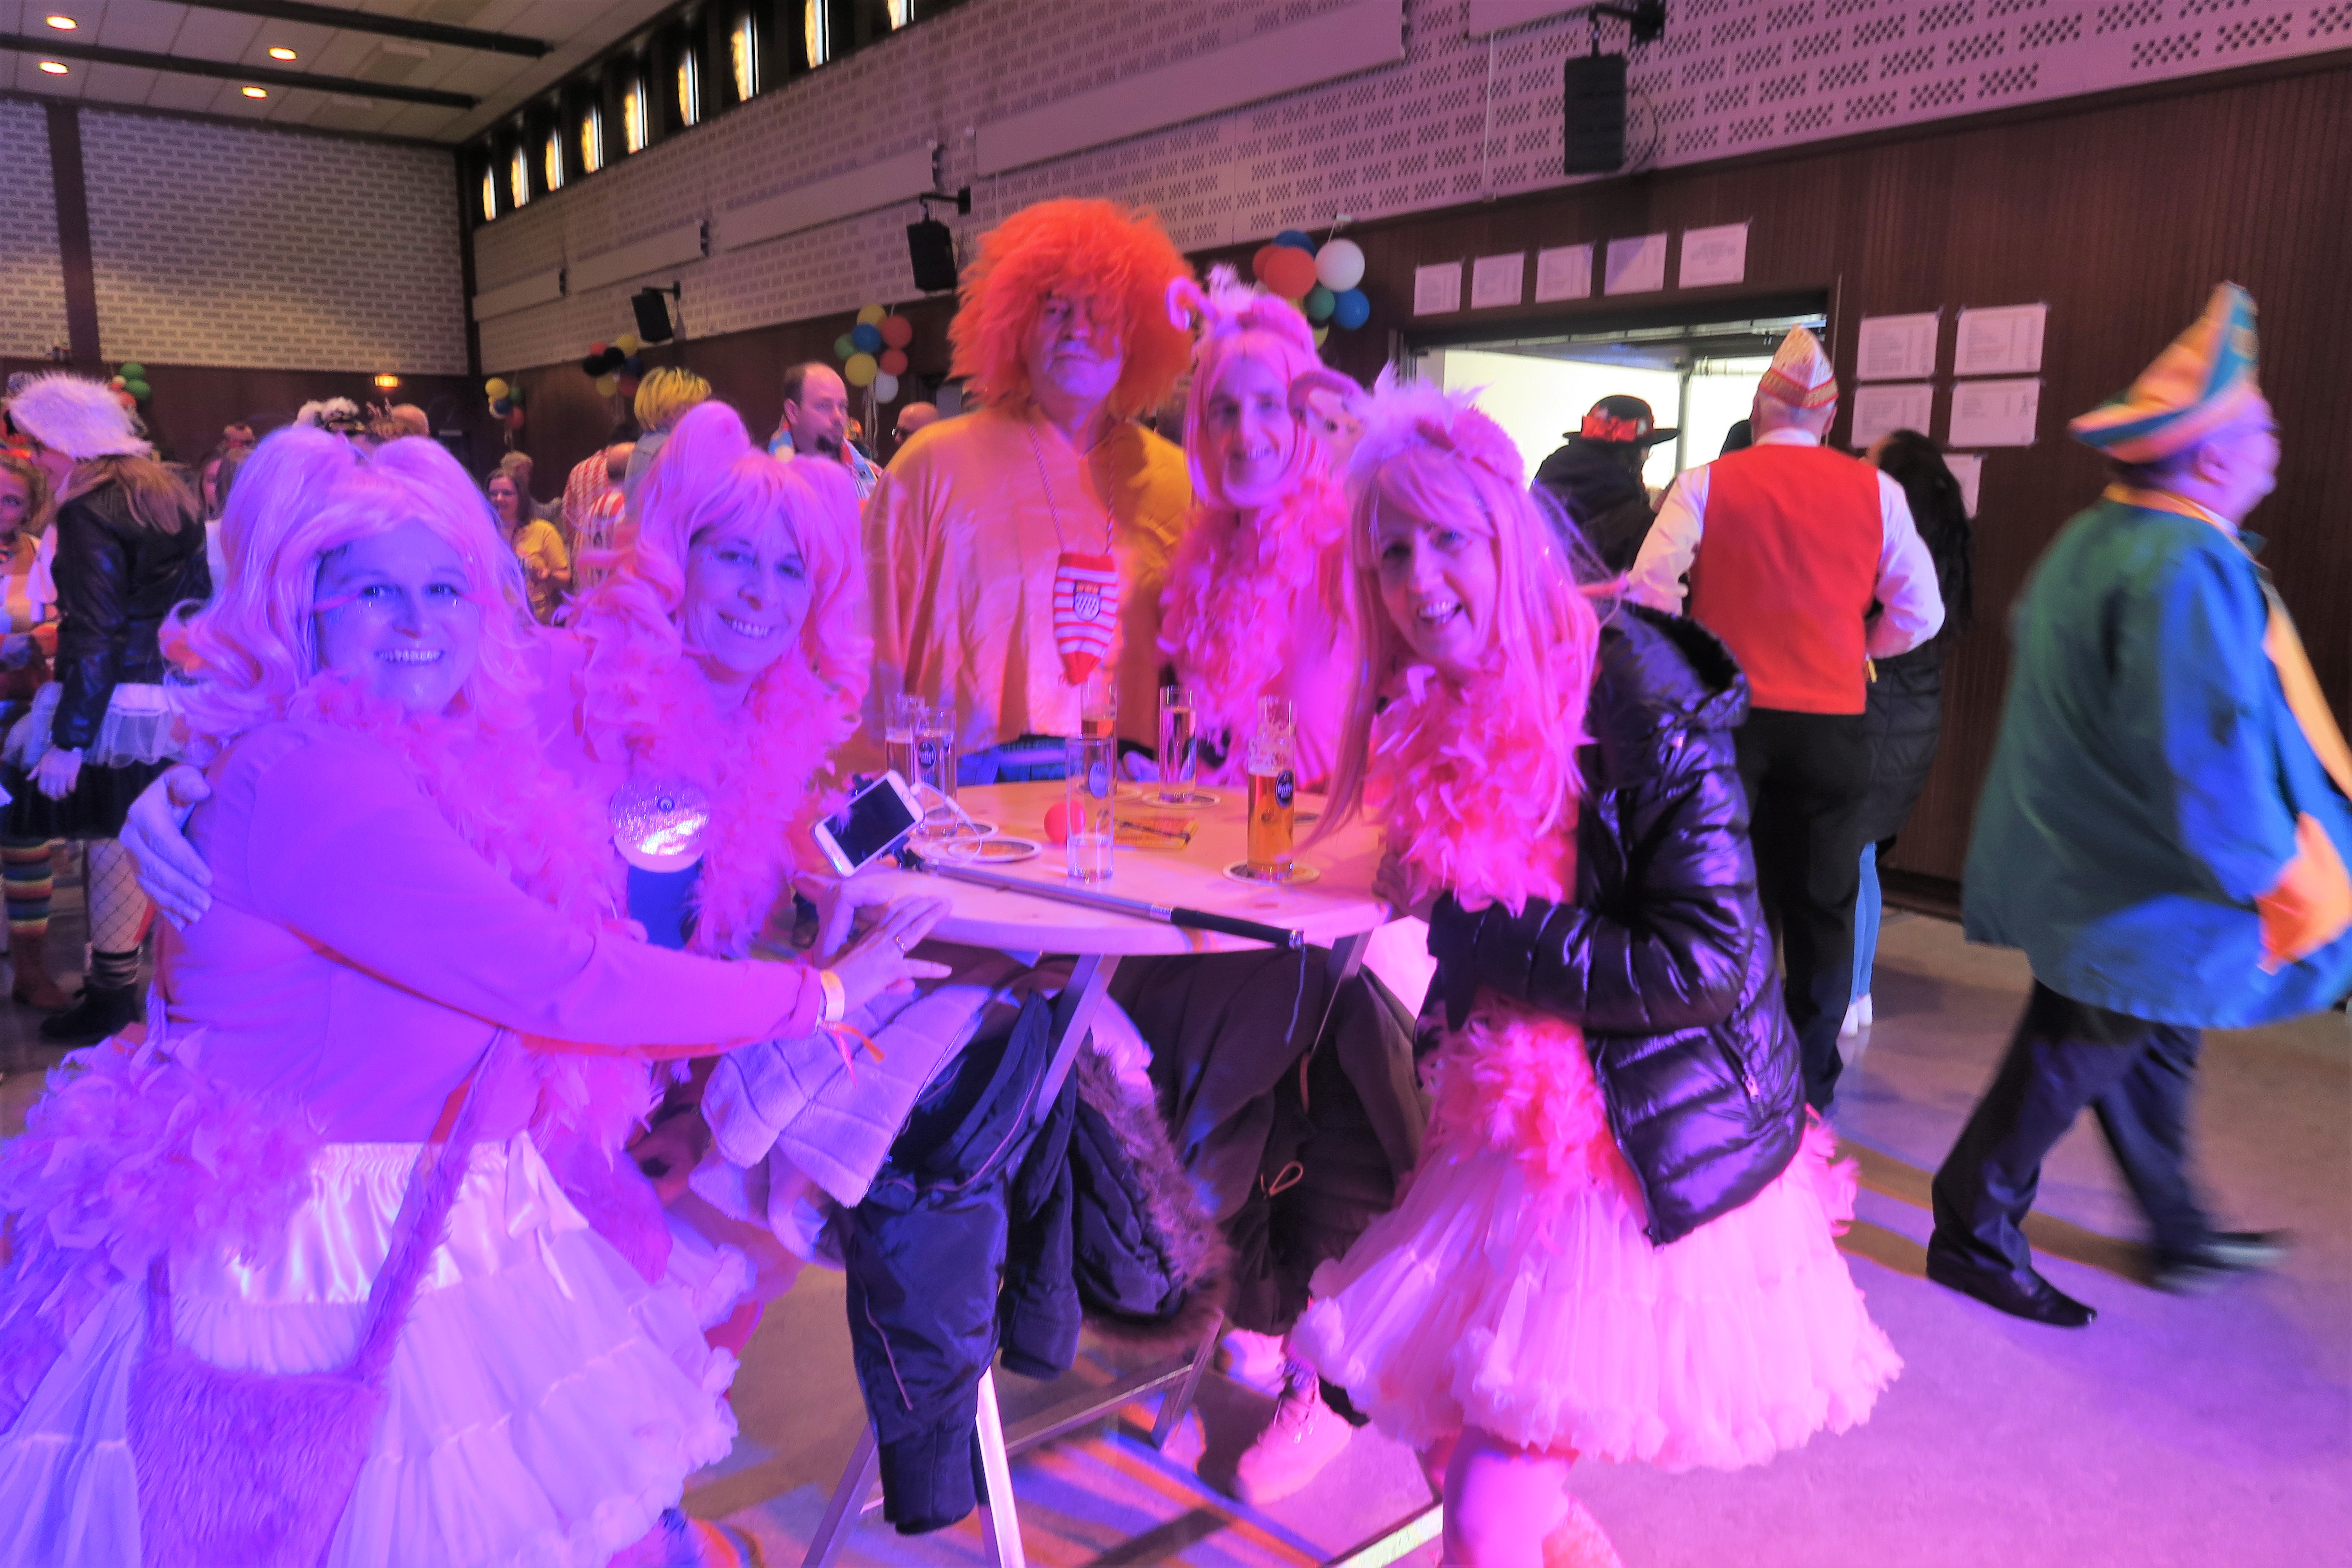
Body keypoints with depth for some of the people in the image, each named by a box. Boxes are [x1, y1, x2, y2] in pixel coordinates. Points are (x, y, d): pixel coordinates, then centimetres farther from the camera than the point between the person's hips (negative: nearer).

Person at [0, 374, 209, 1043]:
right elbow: (198, 595, 16)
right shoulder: (171, 493, 10)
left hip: (117, 706, -8)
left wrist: (68, 740, -17)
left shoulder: (87, 513, -13)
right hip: (179, 699, 8)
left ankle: (113, 997, 11)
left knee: (114, 848, 1)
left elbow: (94, 636, -18)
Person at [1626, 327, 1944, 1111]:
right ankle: (1810, 1085, 20)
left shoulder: (1708, 483, -2)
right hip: (1831, 722, 1)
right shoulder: (1874, 491, 2)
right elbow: (1918, 613, 1)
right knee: (1820, 908, 11)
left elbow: (1650, 590, -12)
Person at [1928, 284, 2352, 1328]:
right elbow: (2205, 749, -29)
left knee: (2155, 1046, 24)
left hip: (2080, 866, 10)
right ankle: (1976, 1235, 19)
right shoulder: (2188, 567, -25)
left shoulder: (2090, 539, 6)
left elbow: (2031, 645, 19)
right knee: (2068, 1059, 3)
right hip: (2140, 887, -10)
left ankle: (2179, 1232, 42)